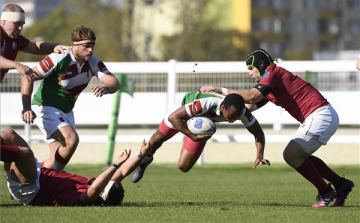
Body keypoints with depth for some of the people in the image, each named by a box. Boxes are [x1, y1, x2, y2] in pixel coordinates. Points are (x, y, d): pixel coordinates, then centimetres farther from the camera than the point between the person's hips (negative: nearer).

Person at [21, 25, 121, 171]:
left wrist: (106, 88, -38)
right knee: (71, 139, -26)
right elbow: (28, 77, -20)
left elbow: (115, 82, -12)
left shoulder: (93, 63, -4)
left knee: (59, 157, 2)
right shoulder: (59, 59, -22)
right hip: (45, 108, -7)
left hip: (66, 111, 7)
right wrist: (26, 108, -28)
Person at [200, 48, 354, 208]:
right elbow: (250, 106, 21)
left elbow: (252, 96, -23)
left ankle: (325, 193, -1)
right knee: (299, 156, 18)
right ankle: (341, 184, 21)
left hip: (320, 115, -10)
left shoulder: (272, 72, -9)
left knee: (291, 155, -10)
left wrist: (221, 90, -16)